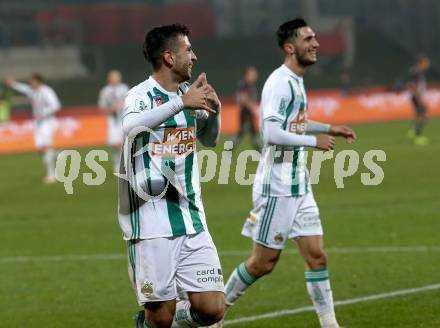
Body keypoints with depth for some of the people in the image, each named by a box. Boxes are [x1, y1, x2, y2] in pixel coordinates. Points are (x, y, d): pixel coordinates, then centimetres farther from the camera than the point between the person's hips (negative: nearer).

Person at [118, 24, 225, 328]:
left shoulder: (189, 93, 12)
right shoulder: (142, 94, -8)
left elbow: (210, 140, 26)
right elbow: (131, 126, -30)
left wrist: (214, 110, 6)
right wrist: (181, 103, -36)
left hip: (192, 221, 6)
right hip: (152, 225, -6)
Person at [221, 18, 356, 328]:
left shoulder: (296, 81, 12)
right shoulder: (280, 82, -17)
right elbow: (272, 133, -27)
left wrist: (330, 129, 24)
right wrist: (314, 141, -19)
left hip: (299, 186, 9)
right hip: (277, 186, -9)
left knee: (316, 255, 3)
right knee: (264, 262, 0)